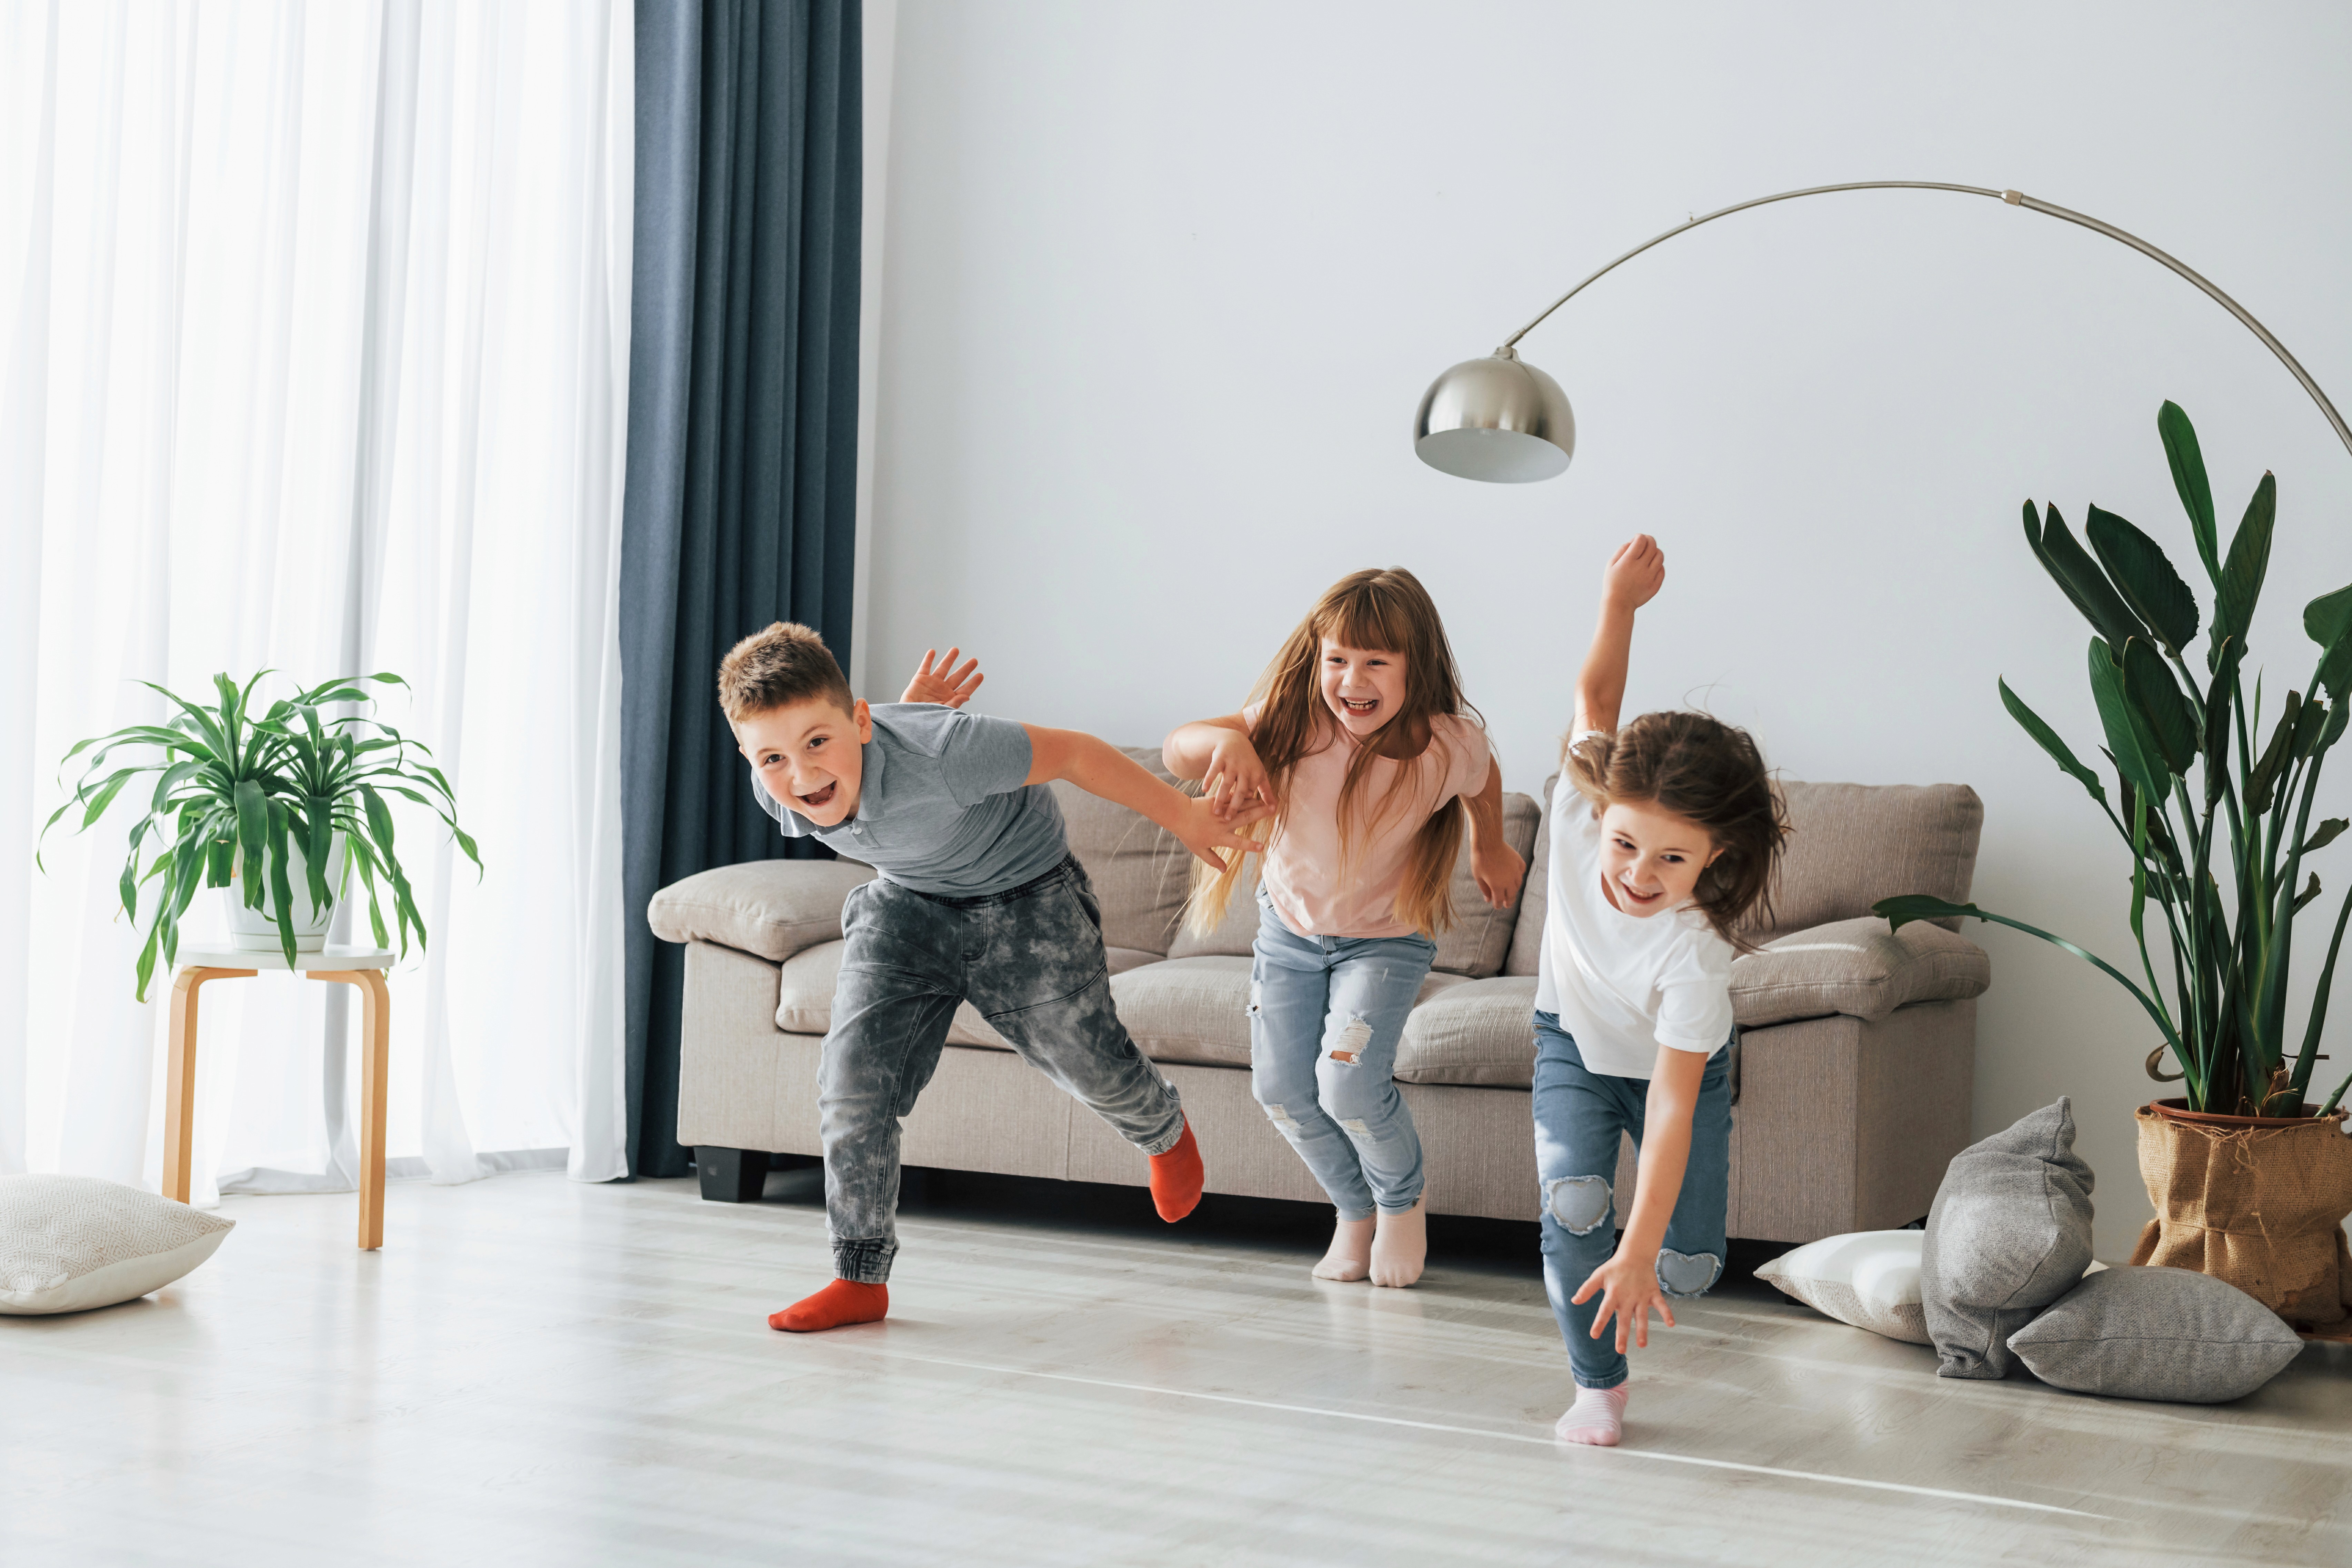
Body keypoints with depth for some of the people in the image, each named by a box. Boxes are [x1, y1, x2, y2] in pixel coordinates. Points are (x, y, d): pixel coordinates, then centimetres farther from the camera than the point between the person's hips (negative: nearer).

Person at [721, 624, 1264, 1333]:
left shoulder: (939, 753, -42)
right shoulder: (776, 793, -25)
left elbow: (1070, 753, -26)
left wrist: (1184, 817, -17)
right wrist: (908, 713, 9)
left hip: (1025, 897, -4)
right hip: (908, 903, 4)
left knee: (1087, 1061, 11)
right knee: (850, 1080, -9)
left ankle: (1165, 1133, 47)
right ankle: (860, 1279, 5)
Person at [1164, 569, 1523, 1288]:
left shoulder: (1449, 746, -25)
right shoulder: (1292, 720, -23)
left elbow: (1484, 784, 0)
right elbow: (1175, 752, -27)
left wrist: (1491, 850, 18)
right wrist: (1225, 740, -50)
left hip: (1388, 936, -3)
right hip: (1290, 924, 3)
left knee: (1348, 1084, -19)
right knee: (1280, 1089, 3)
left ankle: (1402, 1200, 13)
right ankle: (1355, 1211, 31)